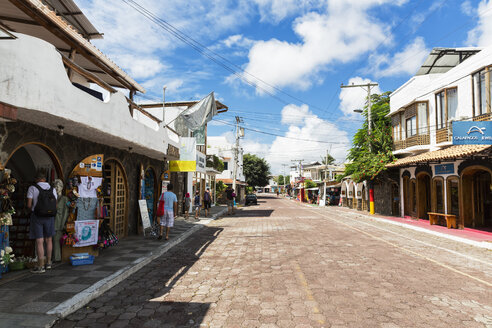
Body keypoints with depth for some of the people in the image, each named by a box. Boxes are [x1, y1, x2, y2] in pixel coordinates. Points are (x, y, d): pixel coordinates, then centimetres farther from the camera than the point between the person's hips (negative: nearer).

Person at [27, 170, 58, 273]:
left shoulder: (32, 188, -6)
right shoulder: (52, 189, 4)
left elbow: (29, 205, -8)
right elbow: (55, 205, 3)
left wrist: (33, 210, 11)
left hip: (37, 216, -3)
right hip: (50, 216, 3)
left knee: (39, 241, -1)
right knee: (49, 240, 15)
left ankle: (41, 266, 3)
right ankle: (48, 263, 26)